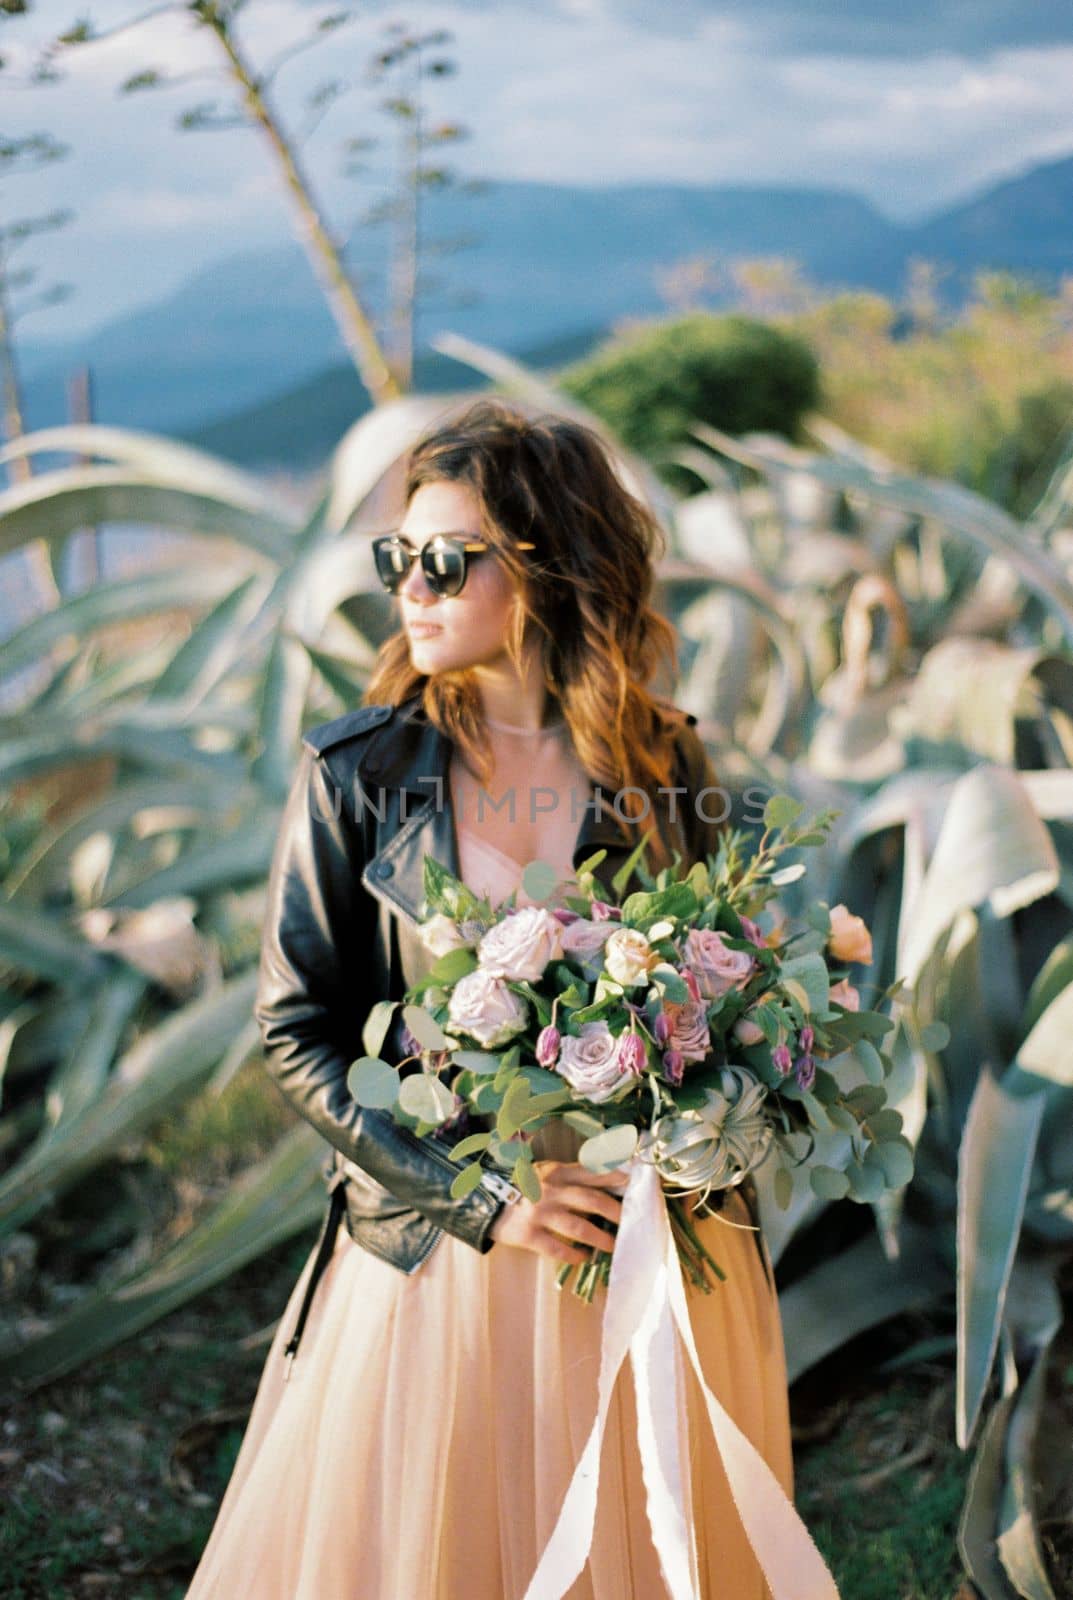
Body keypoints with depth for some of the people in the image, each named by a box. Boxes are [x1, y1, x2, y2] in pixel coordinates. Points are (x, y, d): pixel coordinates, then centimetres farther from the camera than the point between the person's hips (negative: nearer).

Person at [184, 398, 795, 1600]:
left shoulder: (664, 766, -1)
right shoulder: (357, 771, -4)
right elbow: (296, 1033, -5)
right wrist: (482, 1202, -15)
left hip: (660, 1255, 1)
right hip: (438, 1251, -1)